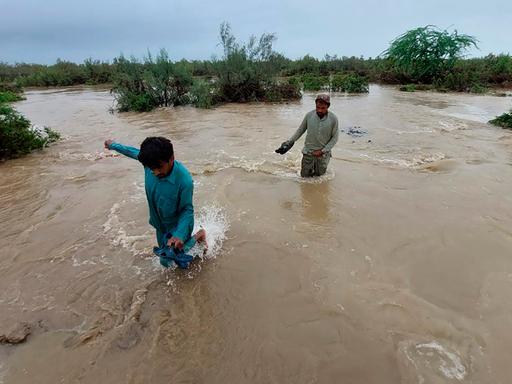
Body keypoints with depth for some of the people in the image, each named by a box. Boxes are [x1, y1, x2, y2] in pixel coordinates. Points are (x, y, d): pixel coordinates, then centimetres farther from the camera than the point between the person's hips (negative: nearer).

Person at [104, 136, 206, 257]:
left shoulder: (184, 180, -37)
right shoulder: (150, 160, -22)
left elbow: (187, 210, -25)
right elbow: (134, 152, 1)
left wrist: (179, 235, -40)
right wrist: (114, 145, 19)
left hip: (177, 226, -6)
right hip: (161, 225, 6)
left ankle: (198, 236, 25)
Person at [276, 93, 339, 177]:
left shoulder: (333, 119, -15)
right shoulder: (309, 115, -12)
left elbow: (334, 137, -6)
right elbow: (300, 130, 3)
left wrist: (322, 151, -14)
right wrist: (289, 142, 2)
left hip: (323, 154, -1)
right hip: (308, 151, 1)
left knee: (319, 175, 14)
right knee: (305, 175, 11)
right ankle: (311, 165, 41)